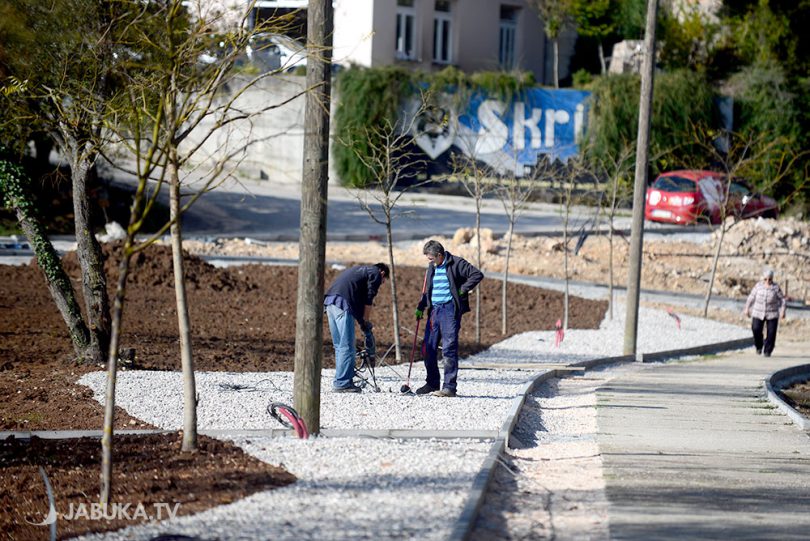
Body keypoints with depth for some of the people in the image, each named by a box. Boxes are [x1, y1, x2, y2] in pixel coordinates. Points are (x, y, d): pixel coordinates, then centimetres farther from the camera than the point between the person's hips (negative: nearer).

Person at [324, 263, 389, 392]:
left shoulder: (360, 270, 34)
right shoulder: (375, 273, 10)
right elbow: (368, 300, 1)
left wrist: (362, 321, 25)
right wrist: (366, 322, 9)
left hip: (329, 301, 9)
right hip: (343, 304, -9)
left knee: (339, 346, 14)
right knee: (347, 347, -6)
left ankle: (340, 382, 17)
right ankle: (342, 383, -8)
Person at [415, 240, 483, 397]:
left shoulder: (456, 264, -6)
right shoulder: (432, 267, 16)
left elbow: (477, 275, -9)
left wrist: (462, 290, -13)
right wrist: (420, 307, 15)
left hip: (450, 309, -7)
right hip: (434, 310, 7)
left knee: (449, 348, -10)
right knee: (429, 348, 7)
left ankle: (450, 387, -9)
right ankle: (432, 383, 19)